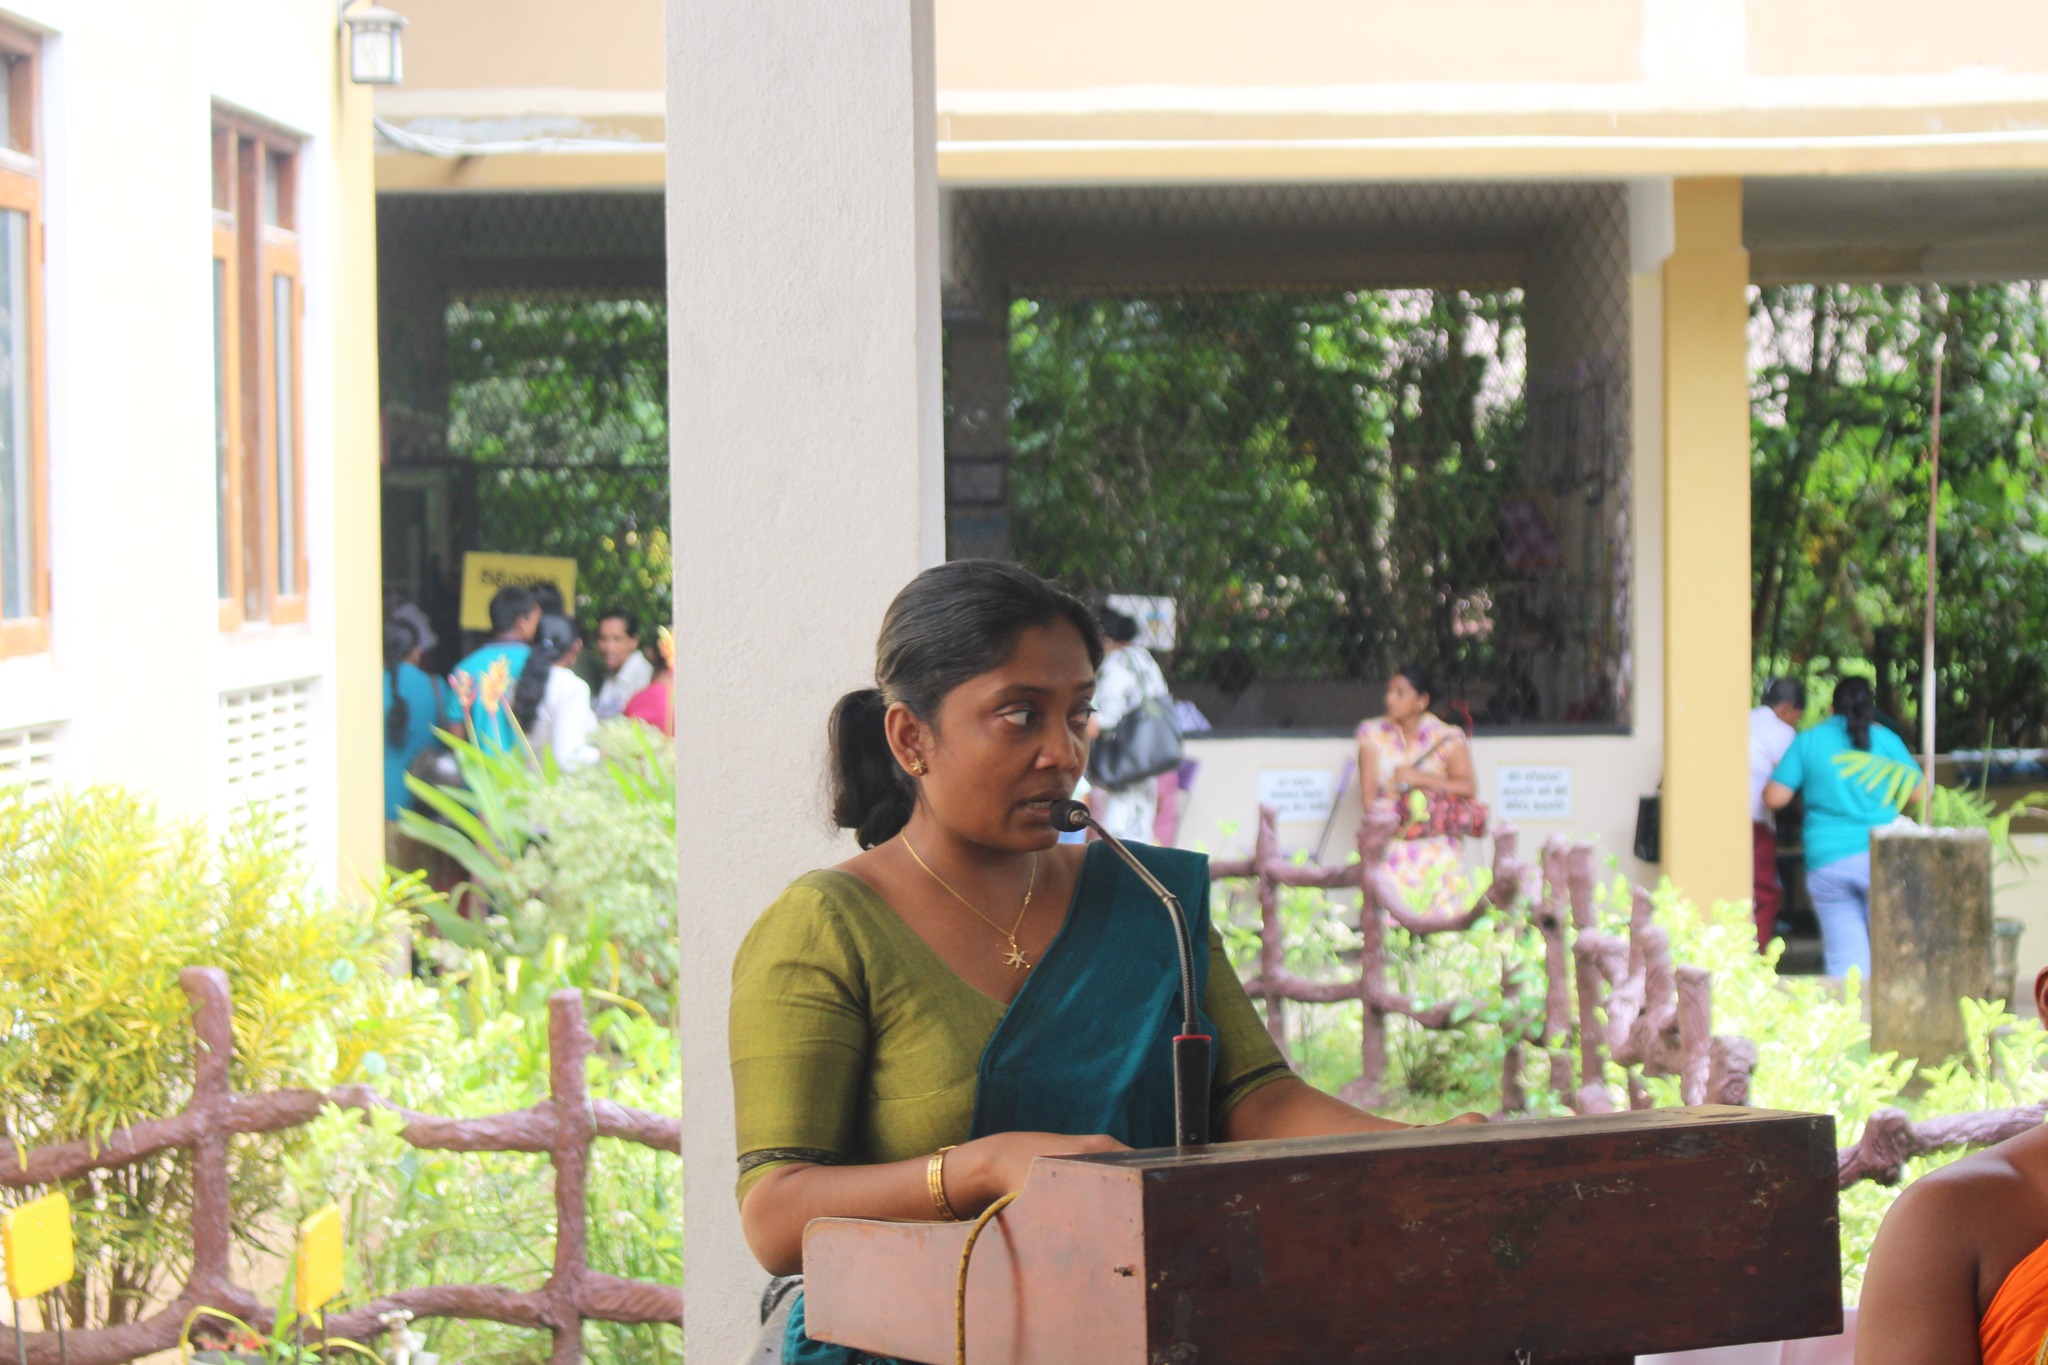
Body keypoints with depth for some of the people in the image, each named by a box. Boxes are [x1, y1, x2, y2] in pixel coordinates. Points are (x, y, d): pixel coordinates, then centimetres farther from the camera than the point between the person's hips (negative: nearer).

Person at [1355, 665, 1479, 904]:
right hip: (1389, 846, 1)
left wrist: (1419, 778, -16)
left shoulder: (1446, 737, 1)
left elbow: (1469, 787, -9)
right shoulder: (1374, 733, 8)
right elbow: (1368, 790, 1)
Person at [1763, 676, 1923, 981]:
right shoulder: (1885, 739, 5)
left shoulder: (1807, 742, 5)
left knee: (1844, 958, 2)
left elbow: (1774, 798, 2)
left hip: (1825, 861, 1)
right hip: (1880, 853, -1)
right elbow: (1918, 793, 8)